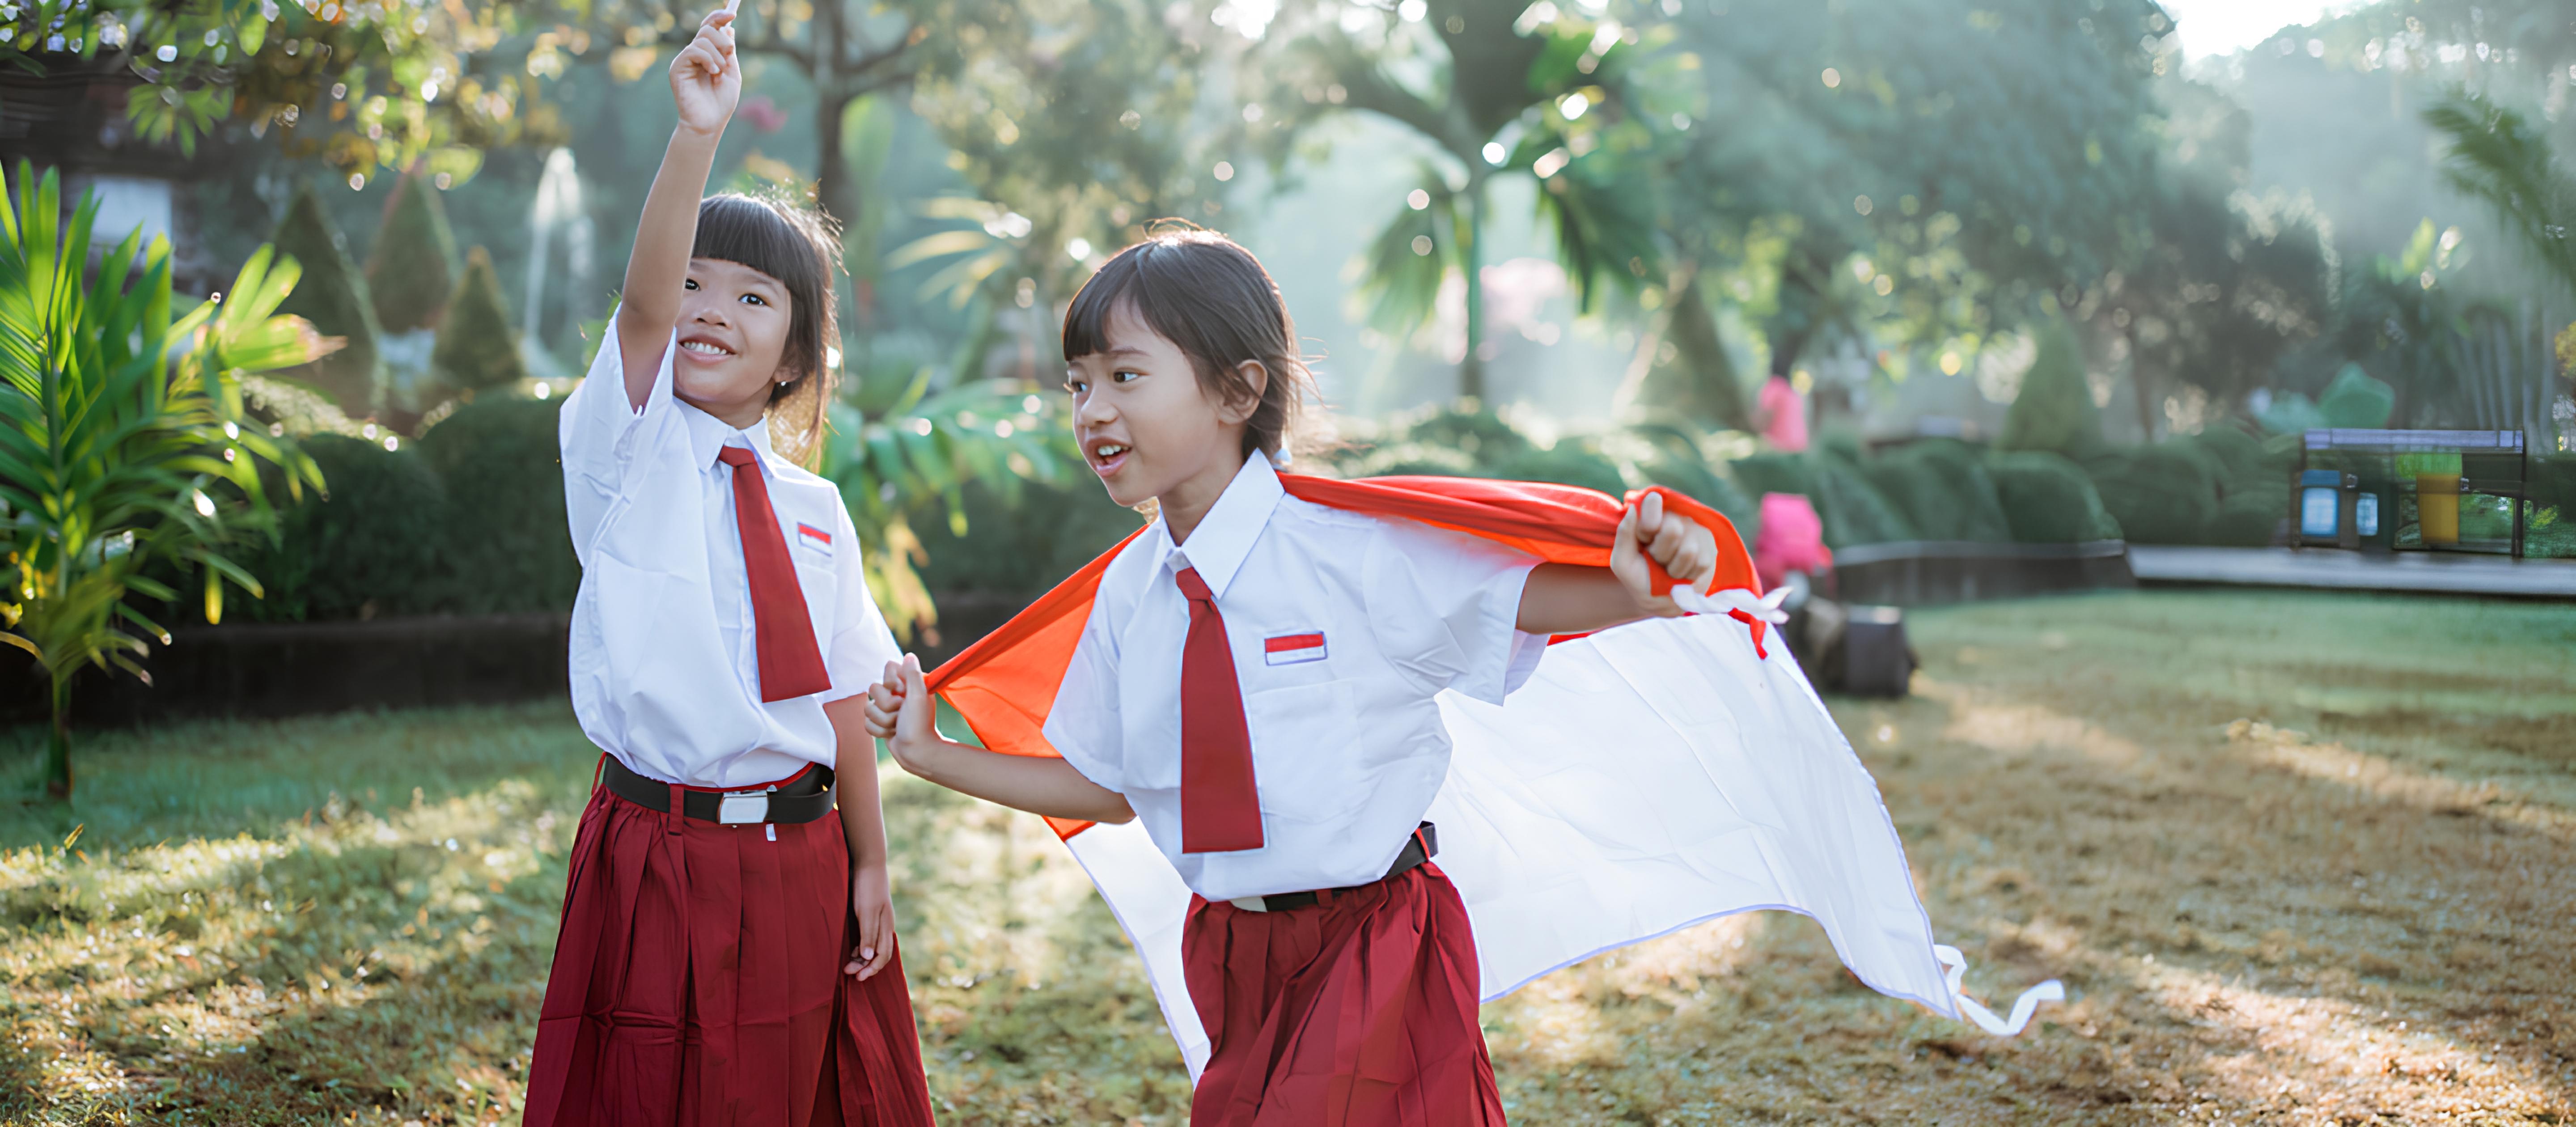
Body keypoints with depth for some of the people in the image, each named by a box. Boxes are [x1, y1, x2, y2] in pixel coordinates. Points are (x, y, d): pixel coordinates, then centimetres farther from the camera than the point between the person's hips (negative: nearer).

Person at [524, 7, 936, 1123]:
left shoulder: (813, 509, 8)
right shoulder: (628, 452, -2)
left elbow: (844, 699, 8)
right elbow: (644, 300, -20)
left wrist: (869, 865, 6)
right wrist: (698, 132, -32)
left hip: (799, 861, 3)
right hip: (660, 863, -3)